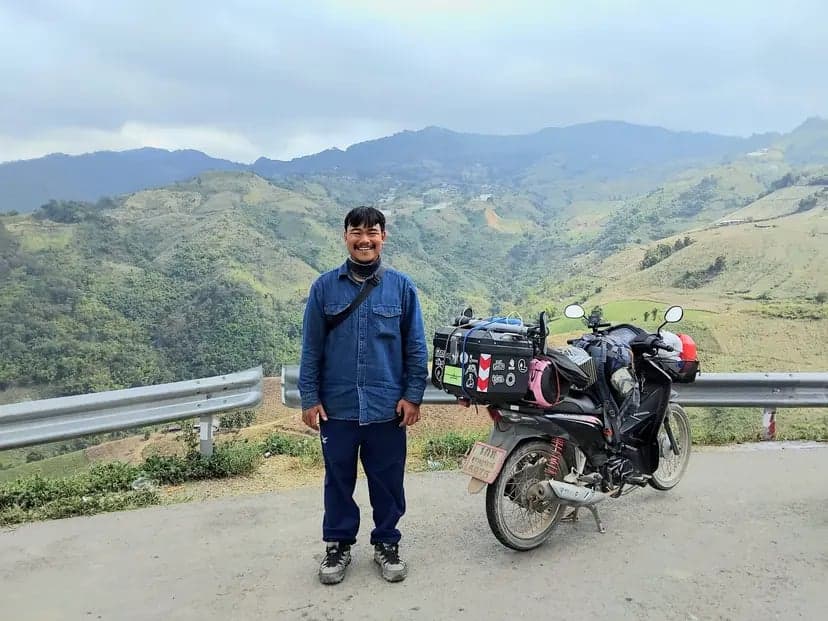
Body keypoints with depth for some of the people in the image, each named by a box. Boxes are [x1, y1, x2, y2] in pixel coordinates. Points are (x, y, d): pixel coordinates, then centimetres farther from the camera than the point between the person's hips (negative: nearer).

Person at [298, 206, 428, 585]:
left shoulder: (402, 287, 0)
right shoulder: (324, 286, 0)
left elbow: (416, 347, 2)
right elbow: (311, 347, 2)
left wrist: (413, 396, -2)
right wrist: (309, 398, -1)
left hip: (387, 407, 0)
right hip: (337, 407, 0)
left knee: (387, 481, 12)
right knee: (338, 480, 14)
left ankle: (387, 543, 32)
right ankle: (338, 544, 32)